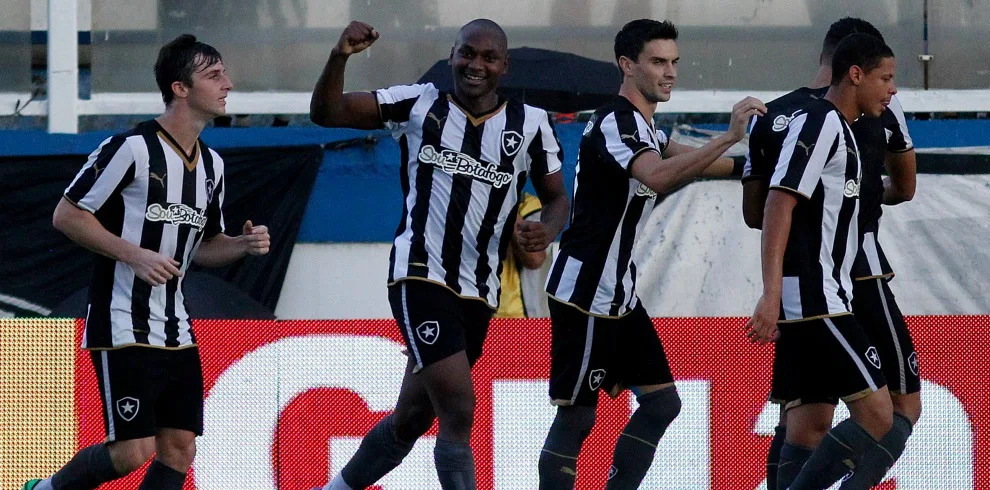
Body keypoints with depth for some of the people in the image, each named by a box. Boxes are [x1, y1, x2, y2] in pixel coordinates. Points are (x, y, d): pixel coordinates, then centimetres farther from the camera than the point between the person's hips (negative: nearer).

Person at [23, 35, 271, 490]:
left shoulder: (212, 165, 11)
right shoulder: (131, 148, -13)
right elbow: (66, 214, -11)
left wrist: (243, 245, 1)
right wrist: (134, 254, -19)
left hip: (176, 331, 8)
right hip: (124, 328, -8)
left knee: (178, 450, 1)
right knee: (133, 451, -11)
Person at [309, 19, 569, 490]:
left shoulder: (530, 125, 5)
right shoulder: (418, 105, 1)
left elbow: (556, 197, 13)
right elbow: (326, 113, 1)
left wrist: (546, 229, -10)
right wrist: (340, 56, -18)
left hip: (479, 292, 4)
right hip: (420, 276, -4)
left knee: (411, 419, 15)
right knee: (458, 410, -18)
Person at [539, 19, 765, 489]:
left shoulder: (642, 127, 14)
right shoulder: (615, 123, -17)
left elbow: (676, 161, 35)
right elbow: (658, 177, -36)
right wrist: (729, 137, -41)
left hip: (617, 292, 10)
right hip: (585, 293, -10)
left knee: (661, 402, 8)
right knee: (576, 415, -7)